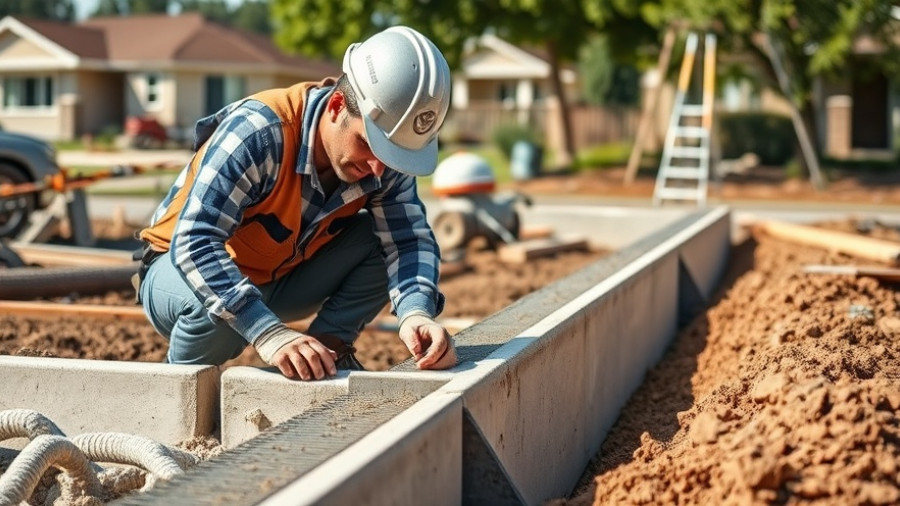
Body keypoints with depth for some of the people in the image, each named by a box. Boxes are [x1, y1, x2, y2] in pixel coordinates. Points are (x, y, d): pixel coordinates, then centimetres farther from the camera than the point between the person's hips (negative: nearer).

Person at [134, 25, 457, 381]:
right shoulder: (258, 132, -35)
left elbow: (408, 238, -20)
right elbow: (196, 244, -41)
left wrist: (417, 313, -42)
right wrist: (270, 334, -52)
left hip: (280, 280, 5)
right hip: (182, 268, -4)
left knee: (381, 236, -14)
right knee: (216, 302, -38)